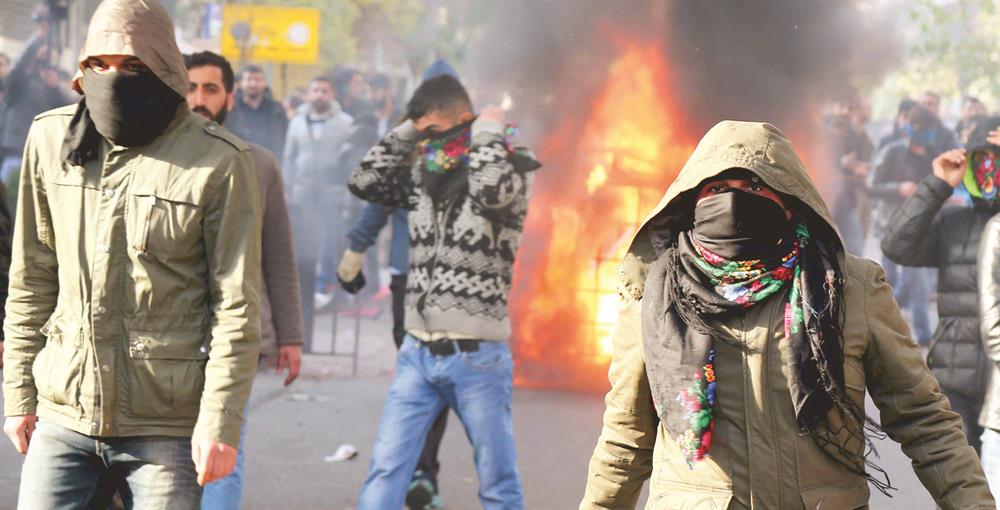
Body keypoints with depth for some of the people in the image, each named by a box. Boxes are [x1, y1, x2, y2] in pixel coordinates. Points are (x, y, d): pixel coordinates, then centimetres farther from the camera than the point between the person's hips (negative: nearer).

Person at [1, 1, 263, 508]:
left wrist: (220, 423, -10)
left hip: (166, 427, -3)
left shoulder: (219, 161, -6)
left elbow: (237, 306, -6)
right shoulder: (51, 139, 6)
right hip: (64, 415, 4)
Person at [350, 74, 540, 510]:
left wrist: (489, 132, -11)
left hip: (477, 356, -5)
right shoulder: (425, 175, 12)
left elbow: (491, 190, -27)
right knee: (385, 472, 1)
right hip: (418, 351, 5)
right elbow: (364, 183, 8)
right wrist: (406, 132, 5)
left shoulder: (511, 169, -5)